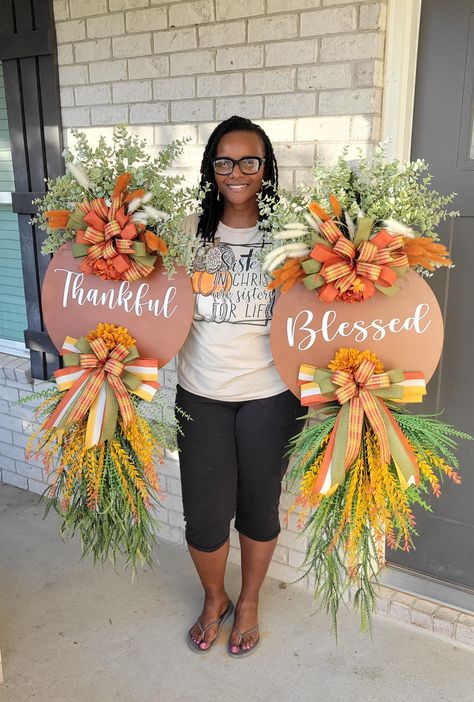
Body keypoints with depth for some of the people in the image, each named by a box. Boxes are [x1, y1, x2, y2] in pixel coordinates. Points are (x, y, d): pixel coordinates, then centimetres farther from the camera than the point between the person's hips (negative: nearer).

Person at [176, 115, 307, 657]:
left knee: (259, 504, 15)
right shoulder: (190, 231, 1)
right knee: (205, 510, 8)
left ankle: (248, 603, 43)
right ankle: (214, 600, 40)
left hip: (269, 394, -1)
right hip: (201, 394, 1)